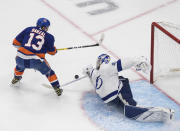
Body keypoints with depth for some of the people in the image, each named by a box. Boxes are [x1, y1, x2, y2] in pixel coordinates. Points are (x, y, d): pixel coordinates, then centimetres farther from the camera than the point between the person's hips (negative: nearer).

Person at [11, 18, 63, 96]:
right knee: (48, 71, 25)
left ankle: (16, 79, 58)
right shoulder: (49, 37, 10)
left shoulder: (28, 29, 14)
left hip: (21, 59, 3)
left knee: (20, 65, 39)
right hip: (36, 61, -2)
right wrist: (54, 49, 40)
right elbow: (52, 52, 17)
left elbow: (16, 42, 14)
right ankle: (57, 88, 25)